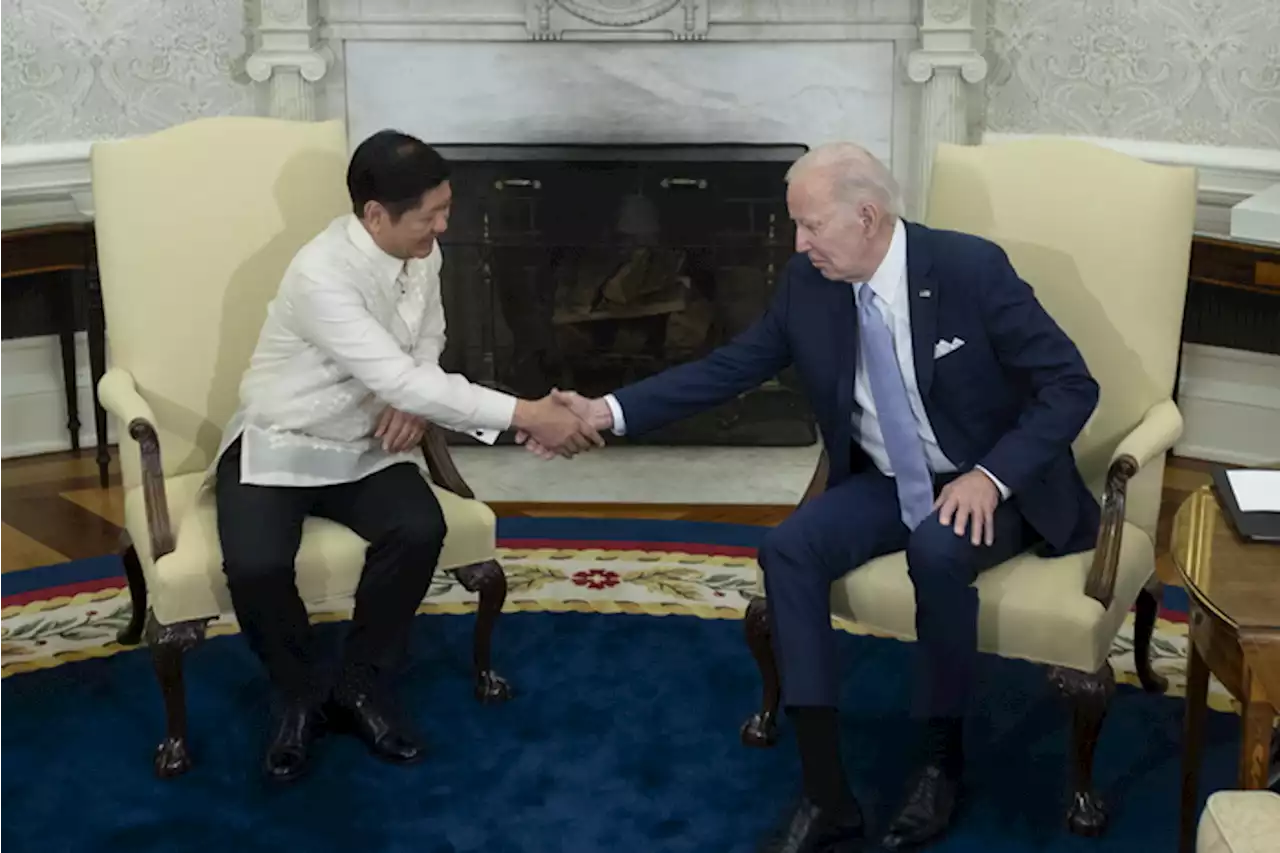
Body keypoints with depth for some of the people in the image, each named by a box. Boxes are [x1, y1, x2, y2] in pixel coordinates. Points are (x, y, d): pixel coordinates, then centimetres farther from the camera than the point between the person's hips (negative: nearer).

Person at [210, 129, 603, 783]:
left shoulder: (421, 254, -6)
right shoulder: (322, 275, -29)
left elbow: (427, 342, 14)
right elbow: (398, 381, -34)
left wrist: (412, 398, -10)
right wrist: (526, 415, -35)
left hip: (365, 446, 5)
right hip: (277, 447, -5)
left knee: (421, 531, -24)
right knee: (256, 565, -30)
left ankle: (361, 687, -2)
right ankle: (298, 697, 0)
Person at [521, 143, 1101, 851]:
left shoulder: (970, 267, -20)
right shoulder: (808, 282, -6)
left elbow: (1071, 385, -17)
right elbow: (731, 366, 1)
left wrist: (991, 476, -28)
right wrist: (610, 411, -8)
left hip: (992, 486, -5)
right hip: (887, 484, 5)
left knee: (937, 551, -36)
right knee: (788, 549, -21)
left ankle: (942, 759, -12)